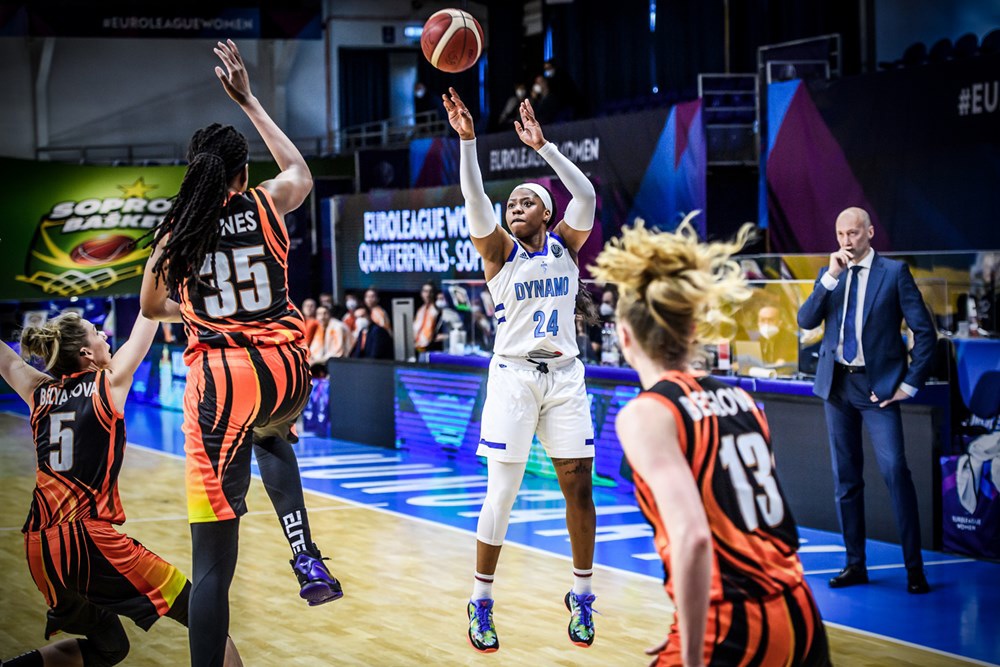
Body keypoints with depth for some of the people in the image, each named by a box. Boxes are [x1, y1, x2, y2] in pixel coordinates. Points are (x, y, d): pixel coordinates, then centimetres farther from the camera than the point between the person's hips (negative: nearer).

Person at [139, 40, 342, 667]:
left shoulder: (176, 231, 2)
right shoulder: (268, 205, 2)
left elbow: (151, 306, 18)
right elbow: (301, 172, 27)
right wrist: (248, 100, 33)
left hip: (221, 378, -2)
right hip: (286, 372, 2)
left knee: (213, 560, -4)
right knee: (272, 437, 39)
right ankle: (307, 556, 20)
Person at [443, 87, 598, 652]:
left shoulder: (565, 246, 6)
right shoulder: (500, 251, 1)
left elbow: (587, 195, -11)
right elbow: (475, 201, -16)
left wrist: (543, 147, -18)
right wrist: (467, 140, -28)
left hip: (565, 377, 2)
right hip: (514, 377, -2)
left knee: (579, 488, 2)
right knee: (502, 491, -4)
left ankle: (582, 597, 17)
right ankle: (482, 602, 7)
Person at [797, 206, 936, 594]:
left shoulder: (894, 272, -3)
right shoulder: (829, 275, 10)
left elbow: (925, 332, -4)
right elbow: (806, 321, -3)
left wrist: (911, 384, -9)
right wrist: (831, 276, -12)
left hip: (877, 386, -5)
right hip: (837, 385, 5)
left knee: (895, 470, -15)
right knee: (846, 477, 9)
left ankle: (914, 567, -10)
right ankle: (855, 565, 16)